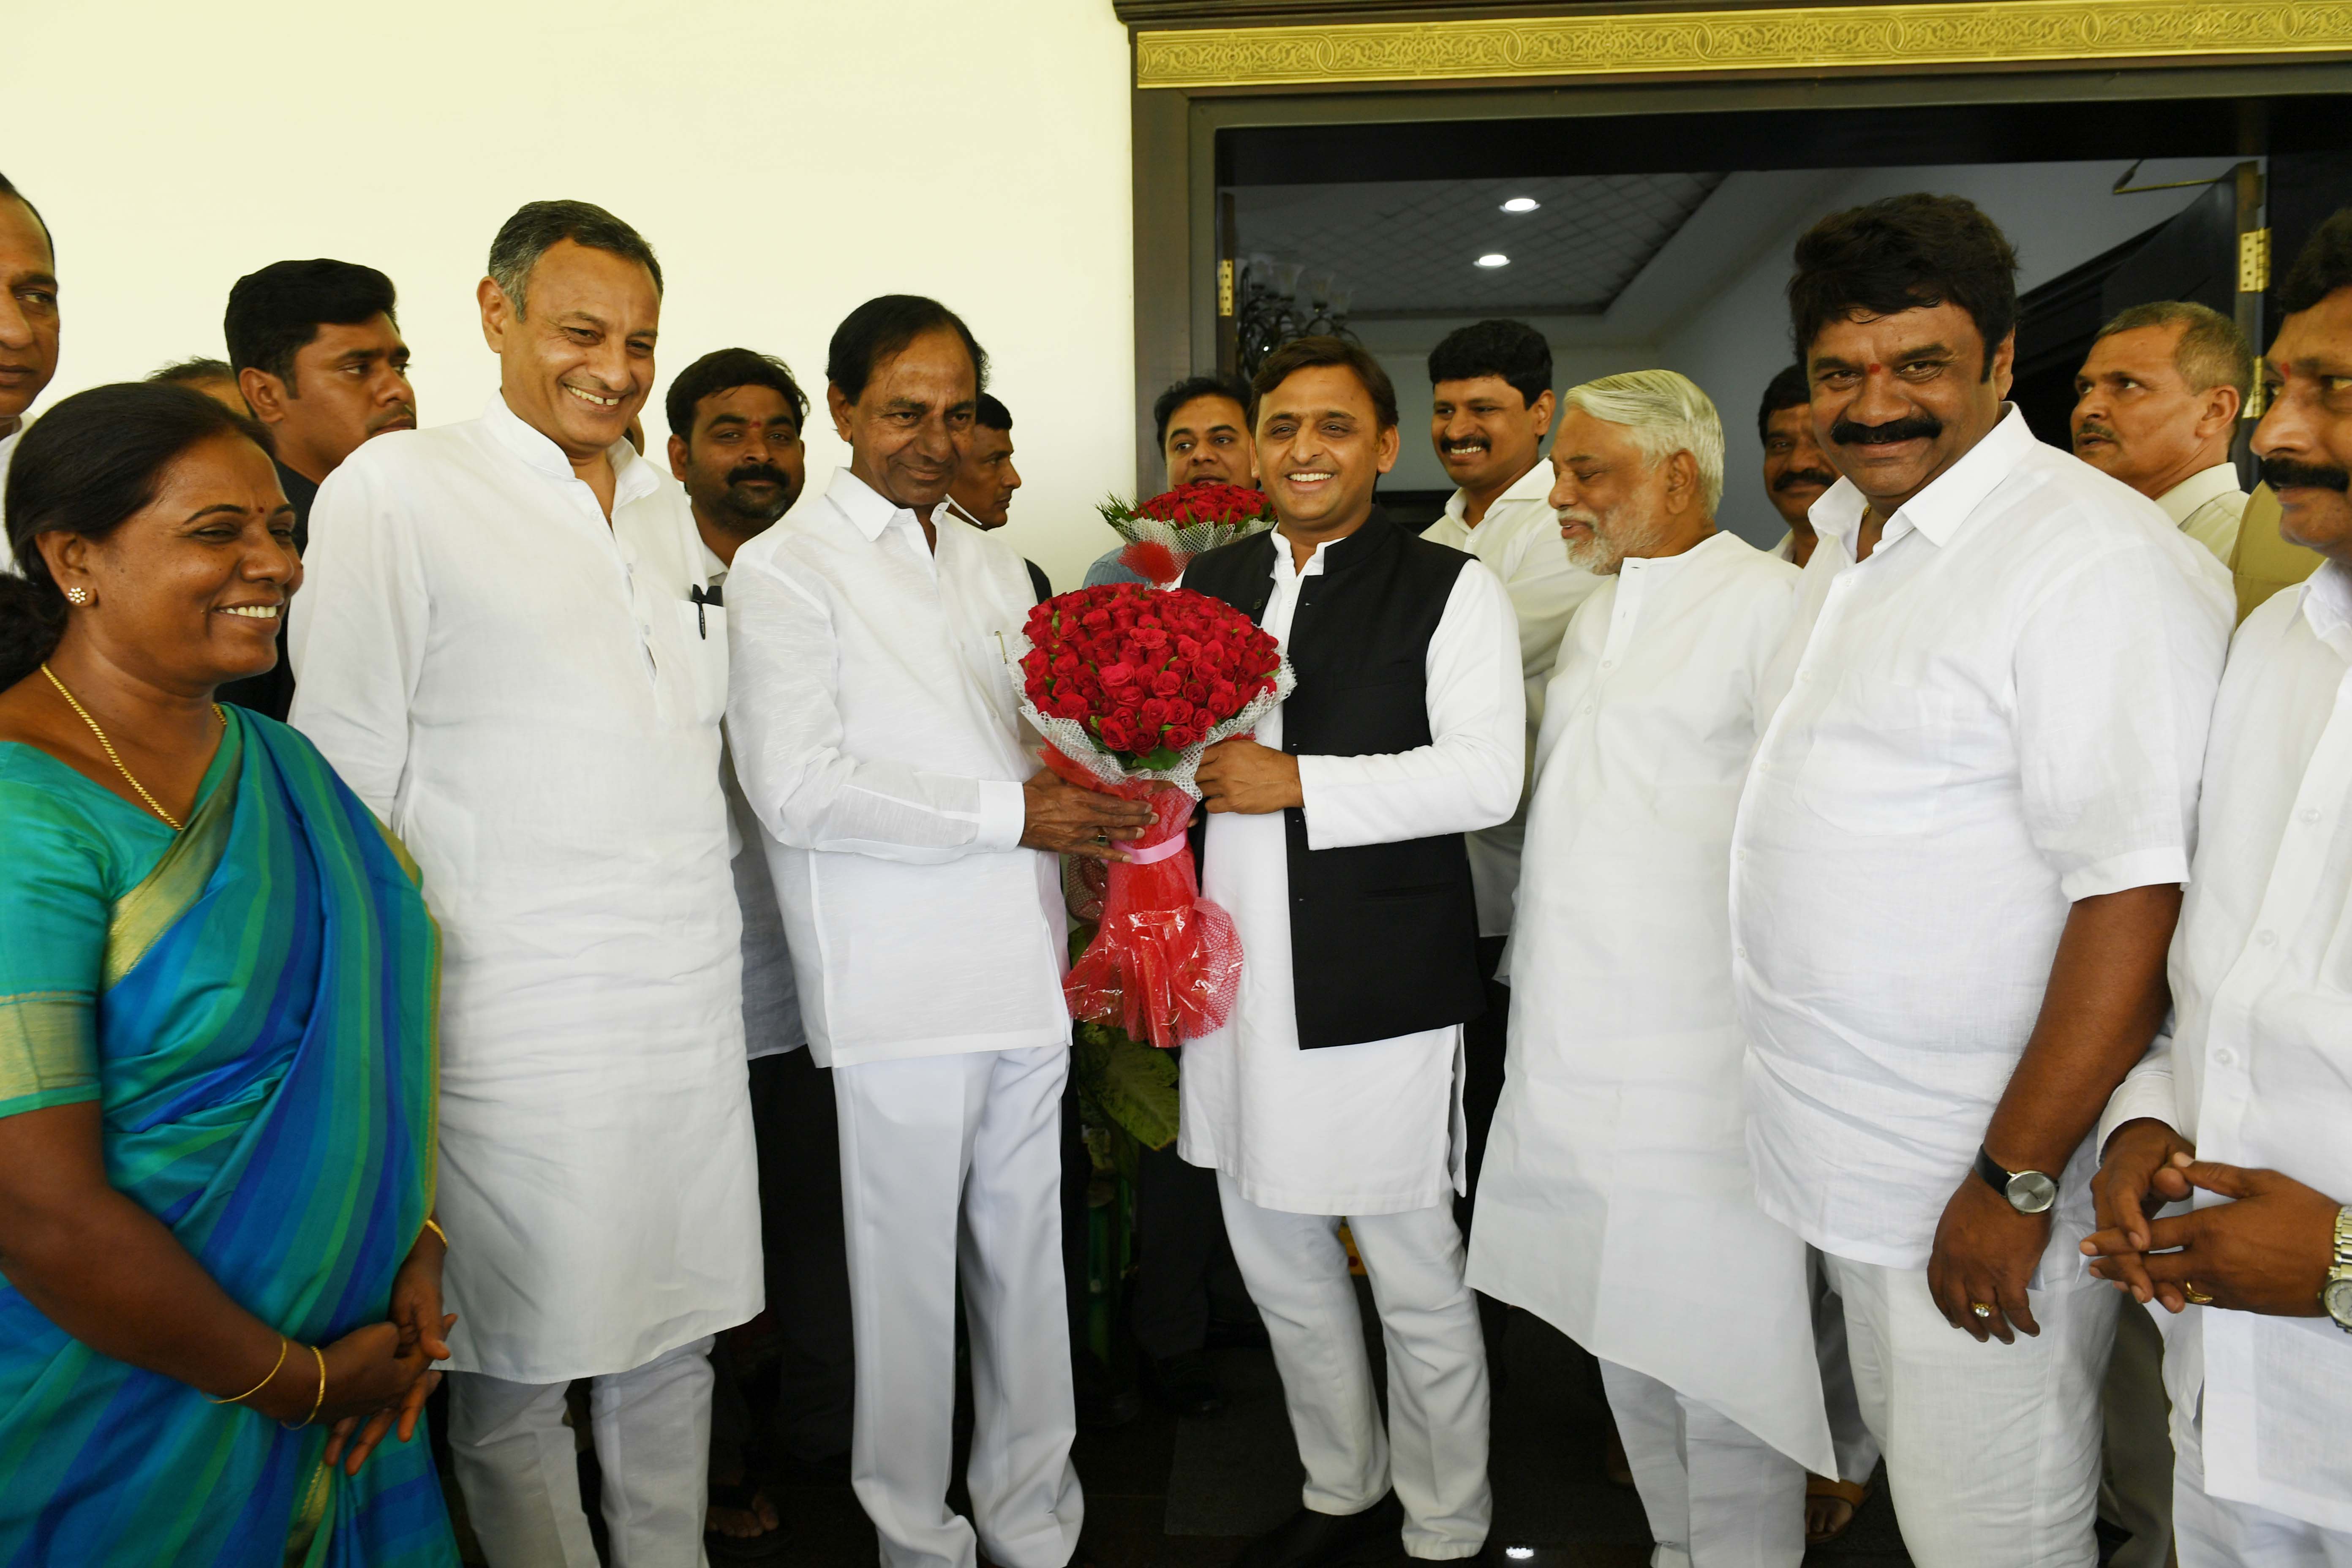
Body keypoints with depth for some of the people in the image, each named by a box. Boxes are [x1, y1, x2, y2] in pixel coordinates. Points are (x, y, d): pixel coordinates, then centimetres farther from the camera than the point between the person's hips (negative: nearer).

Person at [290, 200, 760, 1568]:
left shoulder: (664, 509, 14)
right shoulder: (396, 491, -5)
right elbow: (341, 776, -7)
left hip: (693, 999, 6)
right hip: (516, 1017, -5)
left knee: (672, 1339, 16)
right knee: (515, 1372, 8)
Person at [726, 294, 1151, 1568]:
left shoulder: (993, 565, 18)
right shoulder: (784, 571, -3)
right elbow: (797, 787, -14)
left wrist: (1090, 811, 2)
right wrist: (1009, 813, -14)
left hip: (1025, 965, 6)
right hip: (896, 981, -6)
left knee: (1026, 1248, 12)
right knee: (908, 1262, 4)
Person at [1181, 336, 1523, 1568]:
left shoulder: (1449, 589, -4)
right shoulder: (1205, 585, 11)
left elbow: (1483, 777, -15)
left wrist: (1296, 783, -19)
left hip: (1381, 984, -5)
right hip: (1239, 976, 6)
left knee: (1417, 1280, 8)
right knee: (1279, 1265, 19)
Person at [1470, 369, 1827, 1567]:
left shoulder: (1769, 605, -10)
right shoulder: (1597, 613, 16)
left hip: (1701, 1064, -8)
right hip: (1574, 1052, 8)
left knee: (1717, 1350, 1)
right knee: (1622, 1337, 17)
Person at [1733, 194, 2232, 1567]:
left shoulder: (2095, 558, -19)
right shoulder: (1850, 539, 10)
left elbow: (2136, 891, -24)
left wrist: (2015, 1183, -22)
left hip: (1986, 1174, -8)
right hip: (1852, 1149, 8)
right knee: (1902, 1454, 23)